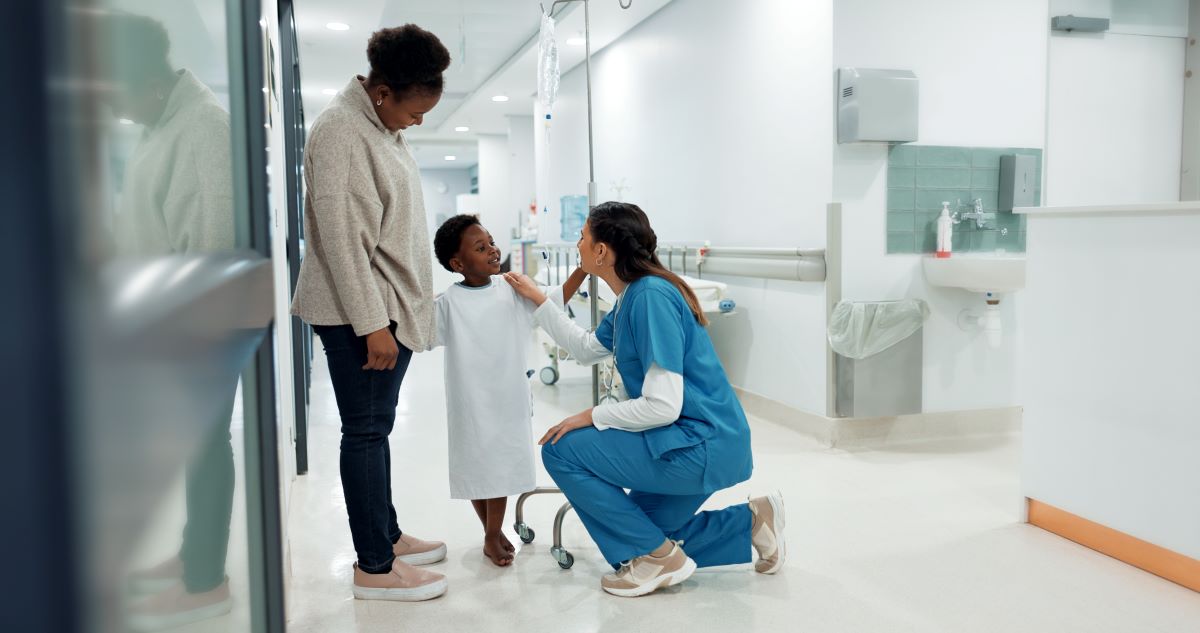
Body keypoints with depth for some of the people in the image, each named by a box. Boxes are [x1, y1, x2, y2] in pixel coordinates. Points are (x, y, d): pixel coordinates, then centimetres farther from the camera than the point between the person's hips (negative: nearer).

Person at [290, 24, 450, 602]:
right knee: (366, 431, -2)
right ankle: (375, 568, 8)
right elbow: (340, 236, -19)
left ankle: (387, 535, 28)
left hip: (389, 307, 9)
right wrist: (372, 324, -19)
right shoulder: (340, 130, -14)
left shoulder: (384, 130, 13)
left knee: (375, 428, 16)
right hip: (357, 313, -9)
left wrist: (399, 312, 16)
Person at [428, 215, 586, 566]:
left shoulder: (512, 290, 0)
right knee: (476, 468, 10)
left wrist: (583, 268, -1)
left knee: (502, 467, 12)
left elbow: (553, 301, 7)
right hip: (471, 404, -2)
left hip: (509, 400, 3)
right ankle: (493, 533, 32)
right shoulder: (448, 303, -10)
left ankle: (493, 536, 30)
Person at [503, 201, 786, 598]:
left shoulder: (650, 296, -22)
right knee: (638, 533, 21)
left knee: (561, 450, -10)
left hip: (701, 446, -10)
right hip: (697, 445, 10)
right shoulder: (631, 296, 8)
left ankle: (658, 556, -1)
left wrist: (593, 417, -13)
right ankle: (751, 521, 21)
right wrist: (537, 300, 22)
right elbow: (588, 349, 25)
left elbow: (663, 406, -26)